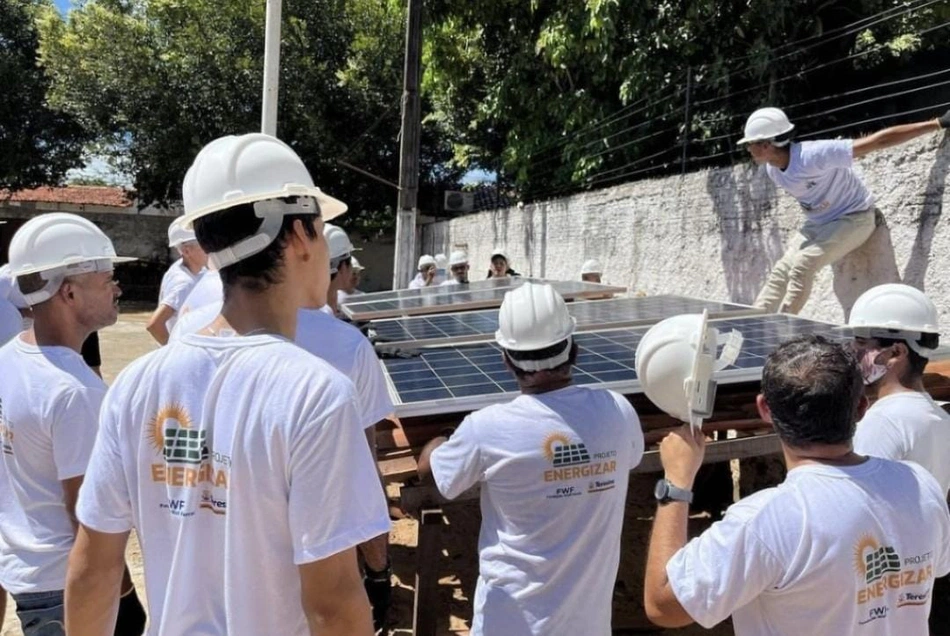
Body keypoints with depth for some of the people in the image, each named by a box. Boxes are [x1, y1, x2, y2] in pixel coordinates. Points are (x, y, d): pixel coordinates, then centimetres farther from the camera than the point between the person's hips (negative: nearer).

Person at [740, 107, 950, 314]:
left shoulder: (815, 155, -32)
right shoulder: (772, 170, -8)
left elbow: (879, 141, -30)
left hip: (854, 218, -7)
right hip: (816, 225, 7)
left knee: (803, 263, -24)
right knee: (782, 270, -7)